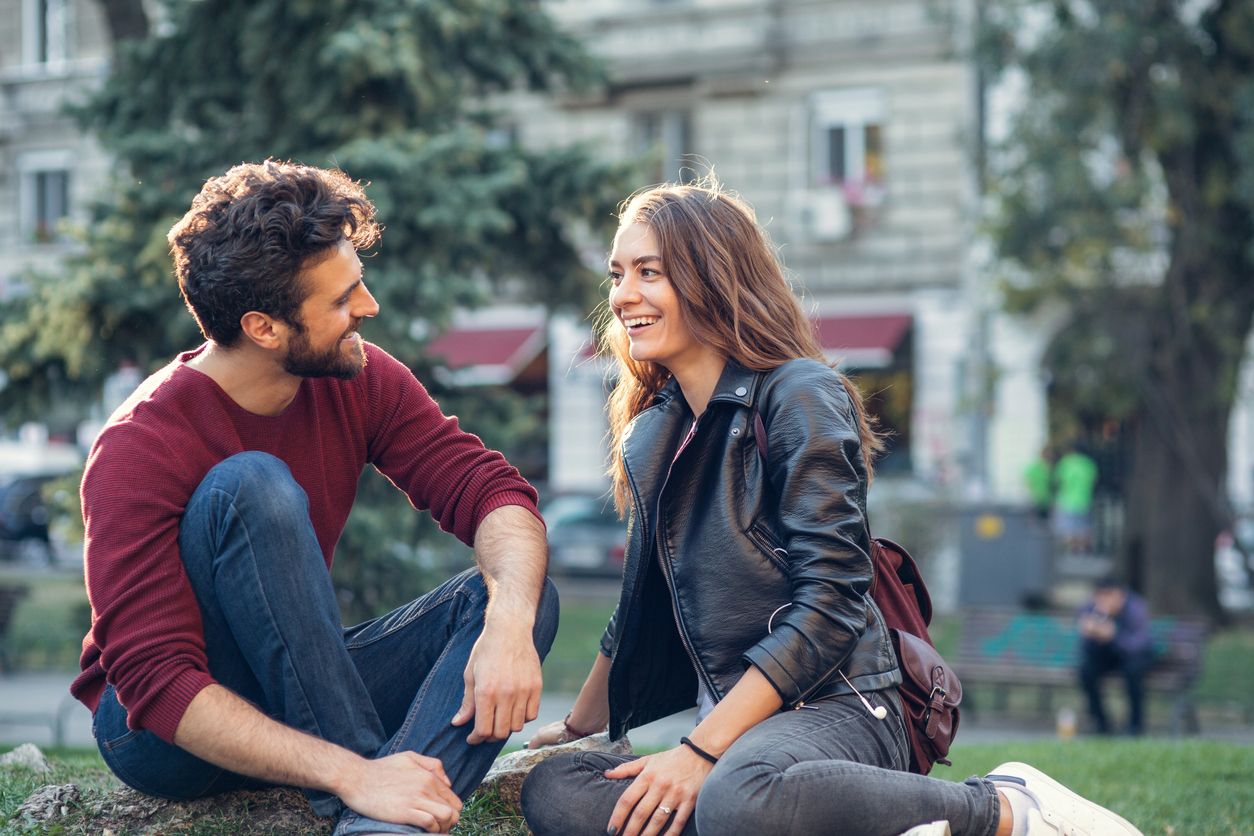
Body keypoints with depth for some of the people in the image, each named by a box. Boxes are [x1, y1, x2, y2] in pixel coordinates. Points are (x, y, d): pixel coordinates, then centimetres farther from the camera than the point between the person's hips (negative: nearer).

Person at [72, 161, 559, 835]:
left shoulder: (361, 382, -6)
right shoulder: (138, 450, -23)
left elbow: (491, 490, -10)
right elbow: (157, 684, -31)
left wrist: (509, 622, -34)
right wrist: (355, 774, -41)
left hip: (303, 698, 6)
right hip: (162, 731, -6)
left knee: (523, 594, -15)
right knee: (252, 484, -30)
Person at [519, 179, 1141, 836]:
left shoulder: (799, 396, -7)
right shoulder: (649, 435, 16)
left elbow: (828, 602, -15)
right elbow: (641, 604, 29)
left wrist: (701, 751, -19)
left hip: (833, 706, -8)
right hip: (729, 719, 8)